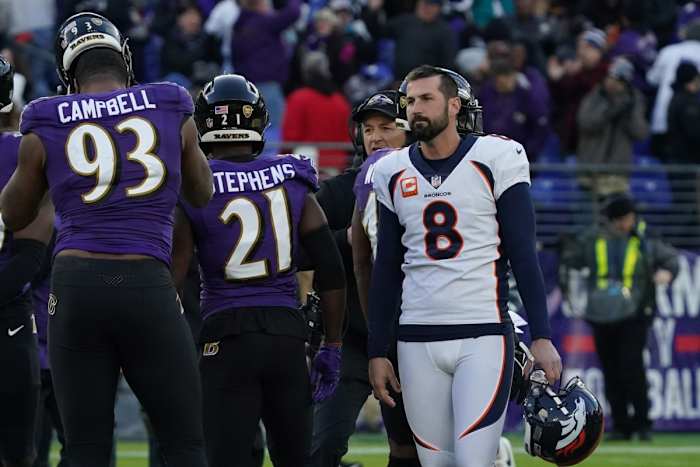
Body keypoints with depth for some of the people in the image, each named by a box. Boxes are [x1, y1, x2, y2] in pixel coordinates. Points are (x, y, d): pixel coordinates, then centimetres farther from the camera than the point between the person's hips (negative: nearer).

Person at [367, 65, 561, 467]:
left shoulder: (496, 160, -2)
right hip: (418, 342, 4)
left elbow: (523, 256, -1)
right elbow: (386, 271, 15)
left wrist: (542, 337, -7)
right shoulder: (394, 174, 10)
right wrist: (377, 352, 11)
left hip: (484, 335, -4)